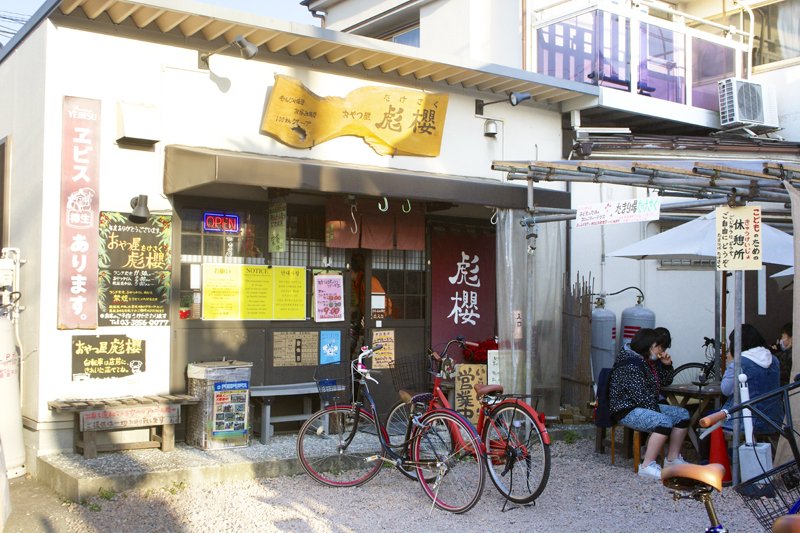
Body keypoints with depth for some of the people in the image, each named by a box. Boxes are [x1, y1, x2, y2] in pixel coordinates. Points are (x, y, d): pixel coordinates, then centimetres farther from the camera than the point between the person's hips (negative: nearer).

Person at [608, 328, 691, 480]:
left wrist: (667, 365, 5)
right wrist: (657, 413, -18)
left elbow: (666, 381, 22)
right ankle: (647, 466, -28)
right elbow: (640, 396, -24)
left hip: (647, 407, 11)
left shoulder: (651, 362, 12)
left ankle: (673, 458, 11)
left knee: (682, 414, 5)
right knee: (664, 421, -31)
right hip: (628, 410, -11)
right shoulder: (630, 365, -21)